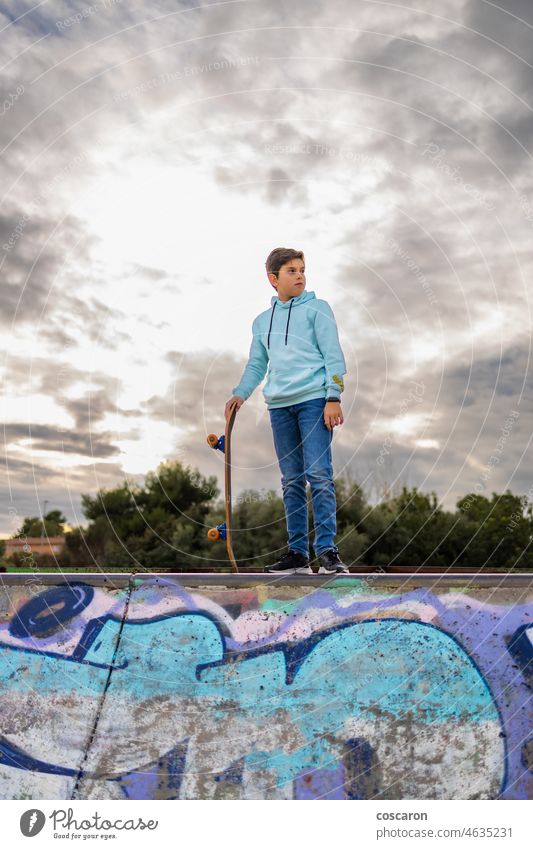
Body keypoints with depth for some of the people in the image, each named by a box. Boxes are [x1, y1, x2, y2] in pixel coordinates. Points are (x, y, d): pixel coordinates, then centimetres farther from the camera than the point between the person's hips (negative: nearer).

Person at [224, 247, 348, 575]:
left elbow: (334, 356, -2)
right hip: (279, 405, 5)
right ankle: (297, 553, 11)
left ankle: (327, 549, -7)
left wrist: (333, 398, -12)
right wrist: (240, 393, 5)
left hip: (313, 400, -4)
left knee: (319, 474, -11)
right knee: (291, 481, 6)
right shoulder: (261, 321, 19)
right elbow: (256, 365, 21)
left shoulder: (317, 308, 6)